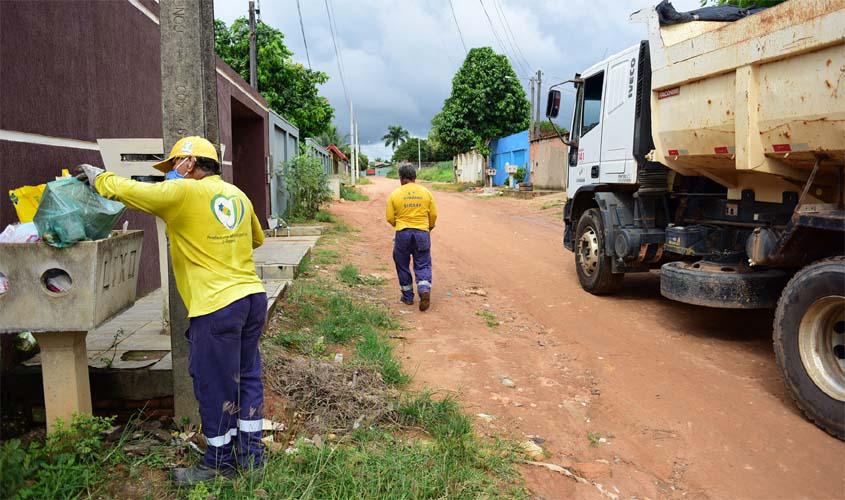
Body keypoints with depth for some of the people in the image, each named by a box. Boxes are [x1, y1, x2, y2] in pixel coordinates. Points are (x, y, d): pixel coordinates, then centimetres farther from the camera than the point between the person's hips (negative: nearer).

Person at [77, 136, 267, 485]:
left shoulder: (183, 193, -8)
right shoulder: (238, 194, 12)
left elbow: (127, 190, -6)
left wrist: (99, 177, 13)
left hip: (216, 306, -7)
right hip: (253, 298, 8)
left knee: (215, 386, 7)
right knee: (247, 376, 17)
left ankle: (220, 462, 23)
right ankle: (250, 453, 30)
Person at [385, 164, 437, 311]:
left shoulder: (395, 194, -2)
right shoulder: (426, 193, 3)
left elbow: (390, 218, 1)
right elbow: (433, 215, 6)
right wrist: (430, 227, 26)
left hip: (402, 233, -1)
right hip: (422, 233, 1)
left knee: (402, 265, 14)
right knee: (423, 265, 7)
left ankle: (408, 296, 21)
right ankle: (425, 290, -16)